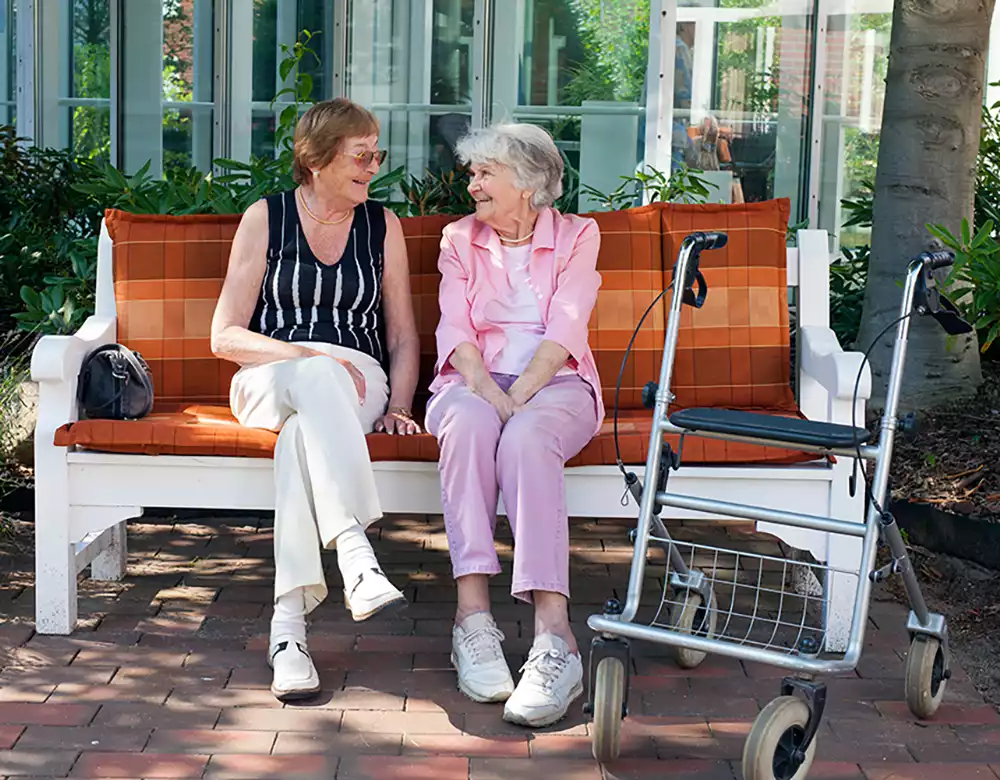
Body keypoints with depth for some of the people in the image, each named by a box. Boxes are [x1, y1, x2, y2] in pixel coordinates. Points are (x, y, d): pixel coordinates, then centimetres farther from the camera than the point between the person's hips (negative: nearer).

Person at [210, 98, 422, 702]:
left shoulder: (383, 225, 15)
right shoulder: (266, 218, 7)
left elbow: (403, 336, 17)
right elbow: (225, 336, 1)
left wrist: (398, 405, -1)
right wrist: (306, 356, -14)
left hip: (353, 384, 1)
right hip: (269, 378, -1)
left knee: (304, 423, -38)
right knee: (314, 378, -40)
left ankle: (290, 620, -48)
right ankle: (357, 558, -55)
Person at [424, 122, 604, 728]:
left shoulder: (577, 235, 10)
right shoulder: (460, 239, 16)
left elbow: (564, 330, -5)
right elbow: (456, 330, 2)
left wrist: (518, 398, -21)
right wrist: (490, 394, -18)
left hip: (556, 384, -2)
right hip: (475, 382, 2)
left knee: (527, 437, -38)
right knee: (467, 424, -36)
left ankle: (554, 638, -47)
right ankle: (473, 616, -42)